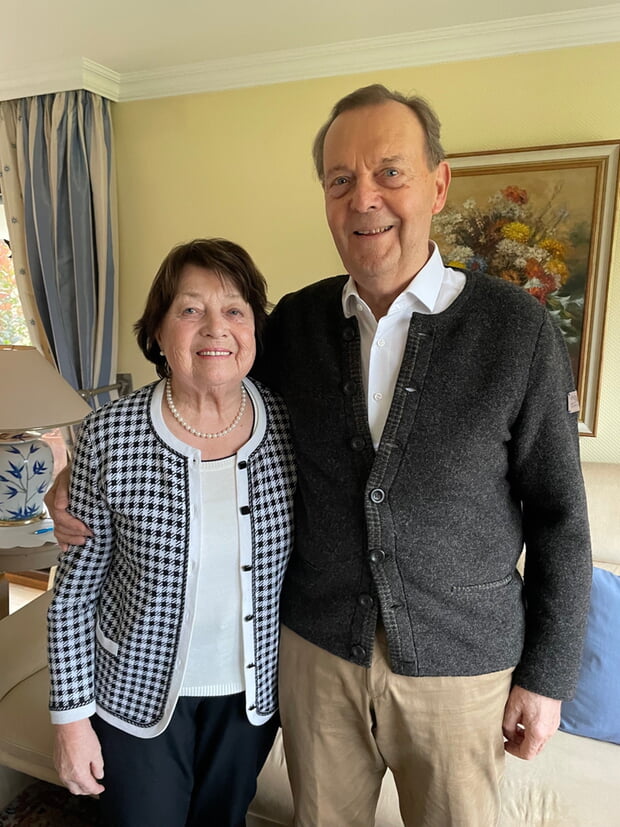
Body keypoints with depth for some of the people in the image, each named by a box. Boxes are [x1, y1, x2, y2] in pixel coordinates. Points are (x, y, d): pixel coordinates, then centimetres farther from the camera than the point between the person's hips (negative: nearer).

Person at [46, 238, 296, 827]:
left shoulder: (290, 425, -13)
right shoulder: (107, 438, -19)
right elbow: (75, 588, -9)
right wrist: (71, 714, -4)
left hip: (251, 690, 2)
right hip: (140, 691, -2)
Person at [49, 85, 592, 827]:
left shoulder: (518, 328, -14)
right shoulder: (295, 321, -6)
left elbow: (558, 513, -8)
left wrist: (547, 674, -3)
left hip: (458, 665, -2)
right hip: (316, 649, 3)